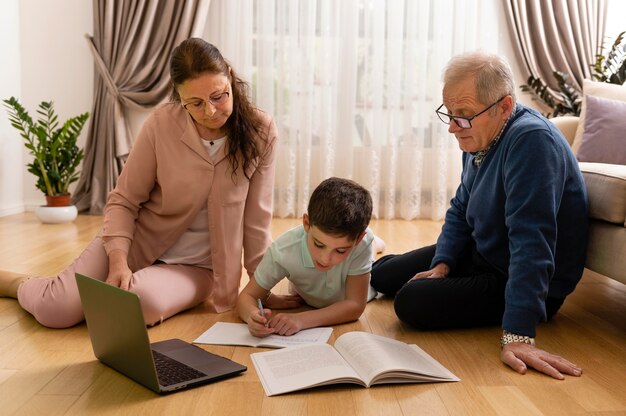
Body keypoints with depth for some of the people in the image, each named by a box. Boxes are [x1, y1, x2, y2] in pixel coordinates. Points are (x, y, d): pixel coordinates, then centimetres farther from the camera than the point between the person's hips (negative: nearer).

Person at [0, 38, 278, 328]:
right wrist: (118, 260, -22)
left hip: (195, 266, 0)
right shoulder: (162, 124, -15)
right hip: (136, 241, 1)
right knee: (55, 310, -16)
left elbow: (256, 219, -7)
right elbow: (123, 201, -6)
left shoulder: (260, 131, -14)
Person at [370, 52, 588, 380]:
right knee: (381, 275, 7)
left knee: (412, 302, -24)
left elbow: (531, 241, -37)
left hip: (528, 284, -8)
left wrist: (517, 335, -41)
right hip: (479, 254, 8)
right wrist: (442, 265, -8)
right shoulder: (478, 138, -1)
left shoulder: (531, 141, -30)